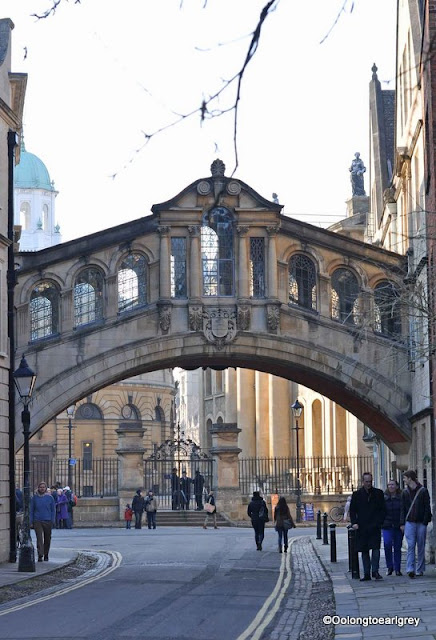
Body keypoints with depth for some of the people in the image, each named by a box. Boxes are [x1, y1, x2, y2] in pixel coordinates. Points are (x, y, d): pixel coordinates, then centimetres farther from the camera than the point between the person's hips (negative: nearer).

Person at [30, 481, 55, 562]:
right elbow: (31, 510, 8)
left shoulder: (50, 497, 4)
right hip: (37, 521, -1)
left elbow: (53, 510, 7)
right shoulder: (34, 497, 5)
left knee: (47, 539, 8)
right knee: (39, 538, -12)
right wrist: (31, 522, 2)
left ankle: (46, 555, 23)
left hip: (47, 521, 1)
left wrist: (53, 521, -1)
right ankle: (40, 555, -17)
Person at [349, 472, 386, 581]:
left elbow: (383, 510, 7)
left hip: (375, 527, -1)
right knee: (364, 551, 5)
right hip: (362, 527, 1)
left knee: (376, 549, -11)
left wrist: (379, 522, -5)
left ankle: (375, 571, -6)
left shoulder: (378, 493, 6)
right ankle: (366, 574, 10)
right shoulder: (357, 494, 7)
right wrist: (354, 522, -6)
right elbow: (352, 510, 8)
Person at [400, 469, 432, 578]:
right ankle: (410, 569, -15)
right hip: (409, 522, 2)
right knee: (411, 546, -8)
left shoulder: (423, 491, 0)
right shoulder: (405, 493, 10)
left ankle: (420, 569, 12)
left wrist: (425, 522, -9)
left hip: (421, 523, -2)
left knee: (421, 547, 4)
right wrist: (402, 523, 3)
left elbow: (427, 508, -1)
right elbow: (403, 509, 11)